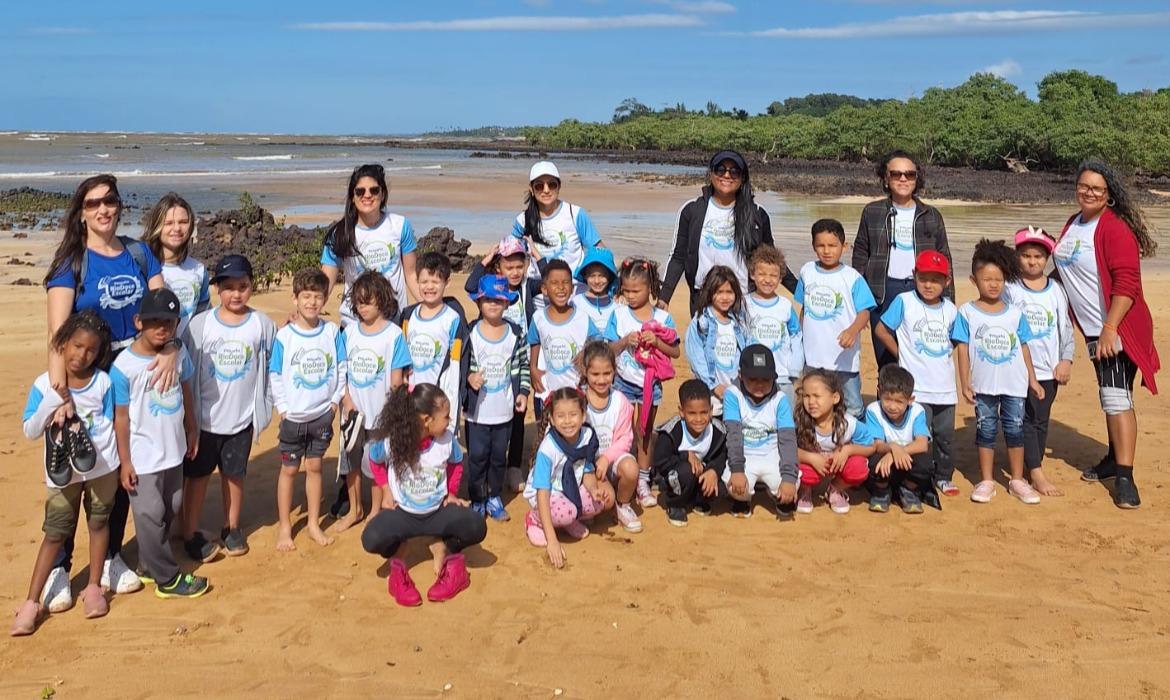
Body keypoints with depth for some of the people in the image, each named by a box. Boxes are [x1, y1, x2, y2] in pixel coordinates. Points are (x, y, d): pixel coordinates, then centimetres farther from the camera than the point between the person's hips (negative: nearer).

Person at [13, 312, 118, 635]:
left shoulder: (103, 382, -7)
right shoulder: (44, 384, -8)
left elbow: (109, 425, -1)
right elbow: (30, 432, -9)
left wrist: (87, 443, -15)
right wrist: (50, 403, -23)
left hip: (101, 469, 1)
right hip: (62, 473, 0)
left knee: (98, 524, 12)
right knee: (54, 534, 5)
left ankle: (93, 587, 28)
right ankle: (32, 602, 13)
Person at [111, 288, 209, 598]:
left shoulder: (179, 353, -3)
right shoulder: (124, 366, -18)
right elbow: (121, 417, -13)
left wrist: (192, 430, 16)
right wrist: (125, 462, -11)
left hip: (173, 452, 6)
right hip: (143, 458, -6)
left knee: (170, 510, 17)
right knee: (150, 516, 3)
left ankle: (149, 565, 34)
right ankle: (167, 579, 16)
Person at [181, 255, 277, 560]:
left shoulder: (263, 324, -6)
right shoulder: (200, 323, -8)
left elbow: (270, 371, 0)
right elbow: (187, 371, -3)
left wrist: (263, 413, 1)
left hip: (242, 419, 1)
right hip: (204, 418, -1)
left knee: (234, 475, 15)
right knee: (197, 476, 10)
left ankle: (231, 529, 33)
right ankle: (190, 534, 24)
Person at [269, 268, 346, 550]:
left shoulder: (332, 331, -4)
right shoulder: (284, 336, -9)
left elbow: (341, 368, 2)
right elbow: (275, 375, -4)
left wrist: (335, 400, -2)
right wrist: (283, 407, -7)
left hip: (323, 414, 1)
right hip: (293, 416, -1)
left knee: (314, 466, 12)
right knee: (289, 469, 9)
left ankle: (314, 523, 25)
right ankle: (284, 527, 21)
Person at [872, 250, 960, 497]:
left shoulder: (950, 309, 5)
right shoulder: (904, 302, -8)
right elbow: (881, 330, -3)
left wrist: (946, 353, 6)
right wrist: (902, 354, -1)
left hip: (945, 386, 5)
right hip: (916, 387, -4)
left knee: (945, 433, 13)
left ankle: (943, 476, 29)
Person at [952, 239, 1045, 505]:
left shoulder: (1015, 314, 3)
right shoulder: (967, 313, -4)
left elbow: (1023, 348, 9)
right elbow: (963, 349, -4)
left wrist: (1032, 379, 10)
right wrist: (965, 382, -8)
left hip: (1014, 384, 2)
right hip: (984, 384, -2)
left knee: (1015, 429, 8)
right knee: (985, 430, 7)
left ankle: (1017, 480, 20)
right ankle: (986, 481, 17)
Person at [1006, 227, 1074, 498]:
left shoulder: (1056, 290, 6)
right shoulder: (1010, 290, -3)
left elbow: (1066, 328, 9)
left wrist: (1066, 359, 1)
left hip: (1049, 369, 4)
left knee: (1041, 419, 10)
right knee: (1025, 419, -3)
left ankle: (1033, 465, 21)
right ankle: (1036, 474, -2)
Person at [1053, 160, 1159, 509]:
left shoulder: (1115, 228, -14)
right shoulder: (1072, 224, 10)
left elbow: (1126, 282, -20)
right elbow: (1066, 270, 20)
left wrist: (1109, 329, -25)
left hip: (1117, 328, -8)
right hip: (1091, 329, 8)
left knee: (1116, 397, -11)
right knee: (1109, 395, 18)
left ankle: (1124, 477, -8)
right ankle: (1115, 458, 31)